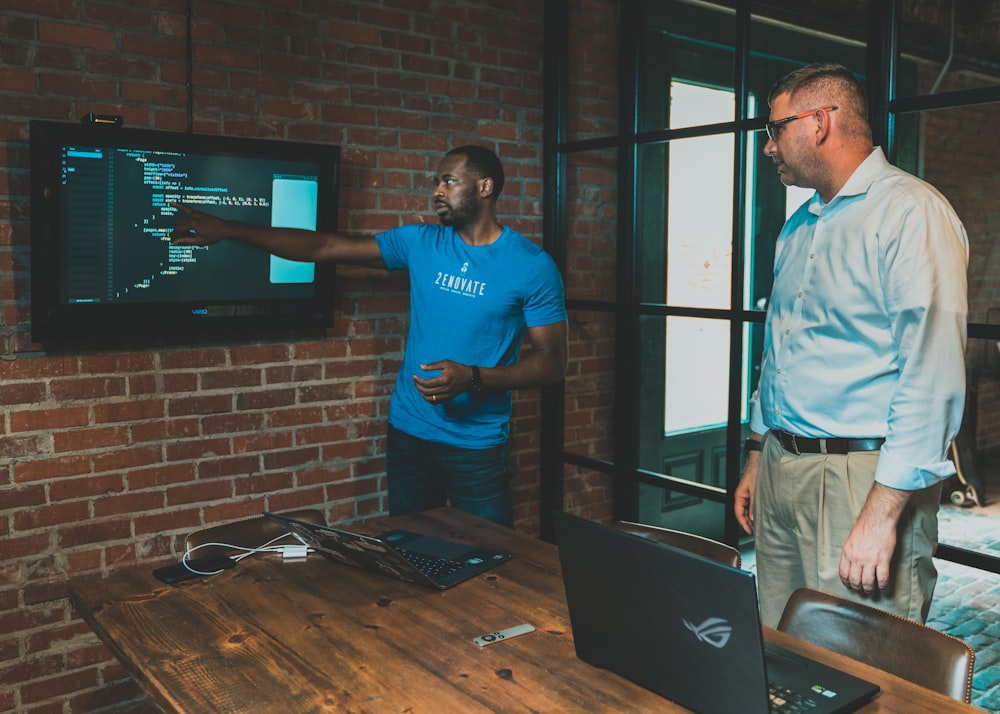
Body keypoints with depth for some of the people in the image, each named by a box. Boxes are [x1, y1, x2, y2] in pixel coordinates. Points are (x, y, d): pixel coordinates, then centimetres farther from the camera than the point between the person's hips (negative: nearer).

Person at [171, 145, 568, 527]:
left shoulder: (532, 265, -9)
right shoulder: (420, 242, 2)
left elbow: (552, 361, -8)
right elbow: (326, 246, 2)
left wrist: (472, 378, -22)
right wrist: (227, 230, -2)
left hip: (477, 446, -3)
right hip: (408, 433, 4)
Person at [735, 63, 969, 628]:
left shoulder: (912, 211, -12)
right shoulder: (799, 228, 16)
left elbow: (933, 376, -20)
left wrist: (881, 514, -22)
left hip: (864, 478, -8)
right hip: (780, 473, 8)